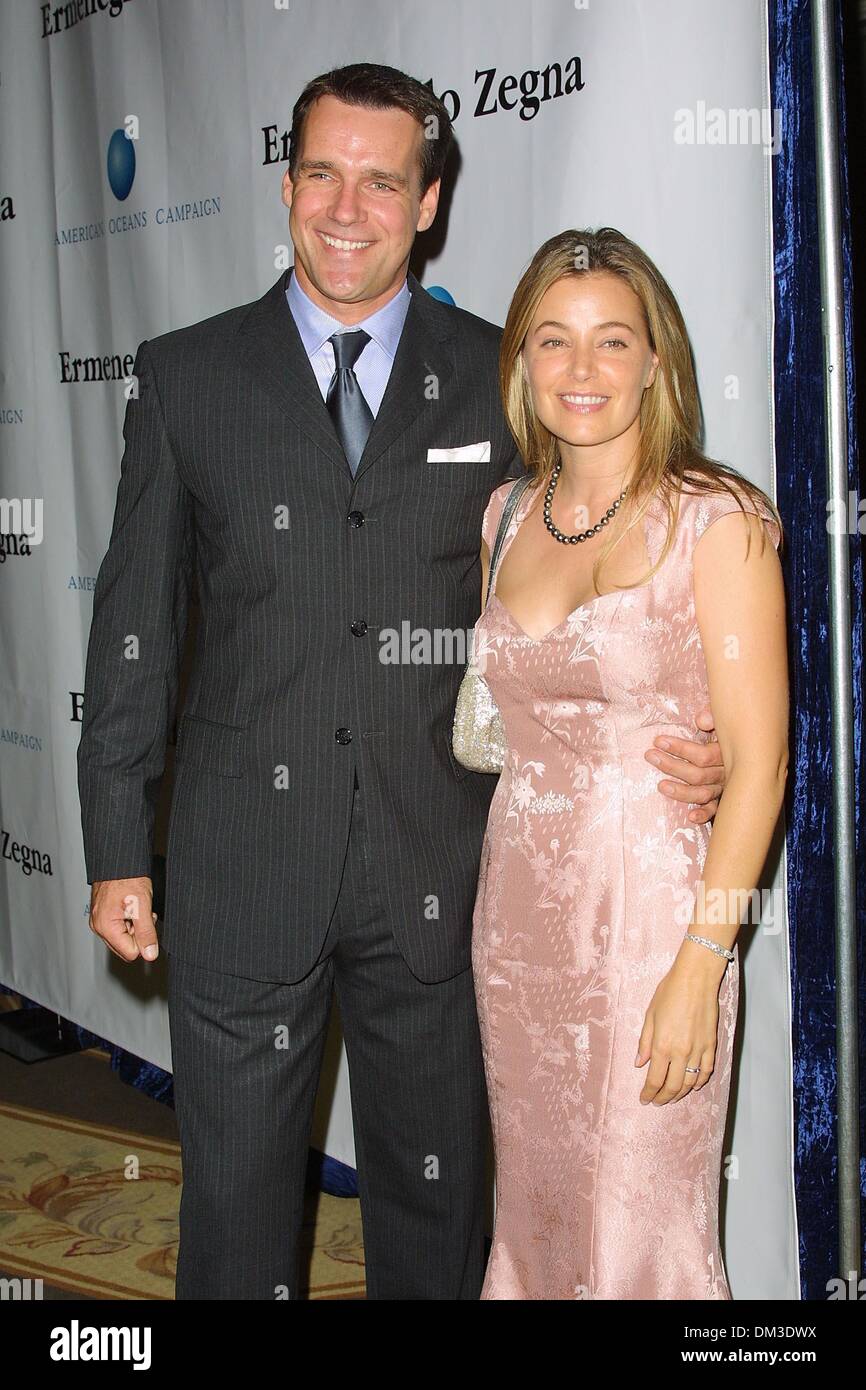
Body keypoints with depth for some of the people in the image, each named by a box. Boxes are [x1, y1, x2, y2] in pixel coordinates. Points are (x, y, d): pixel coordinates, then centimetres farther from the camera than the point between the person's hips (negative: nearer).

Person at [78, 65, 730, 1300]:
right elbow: (136, 619, 3)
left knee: (435, 1188, 16)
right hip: (241, 861, 0)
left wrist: (678, 744, -11)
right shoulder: (186, 375, 2)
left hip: (437, 863, 1)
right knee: (236, 1196, 11)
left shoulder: (500, 378, 2)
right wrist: (118, 848, 1)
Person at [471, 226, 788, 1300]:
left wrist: (700, 965, -18)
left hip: (651, 904, -5)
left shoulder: (716, 517, -10)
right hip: (517, 903, 5)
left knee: (637, 1231, 6)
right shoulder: (507, 515, 7)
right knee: (532, 1206, 18)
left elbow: (758, 758, -13)